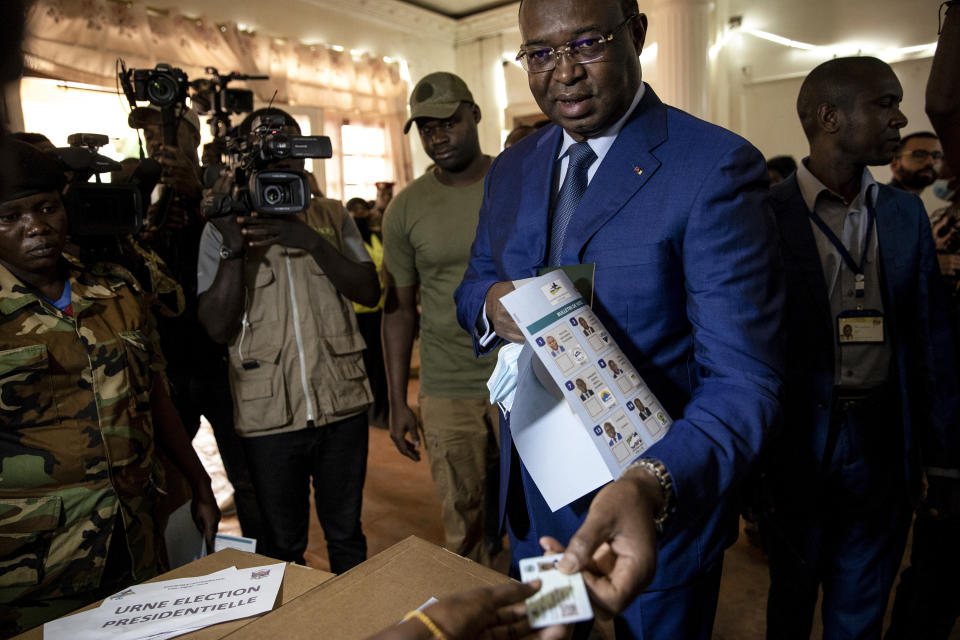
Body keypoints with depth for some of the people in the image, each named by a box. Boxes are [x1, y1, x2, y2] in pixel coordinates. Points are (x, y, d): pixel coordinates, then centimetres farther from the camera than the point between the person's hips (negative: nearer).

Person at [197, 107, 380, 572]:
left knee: (346, 535, 17)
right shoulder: (222, 228, 2)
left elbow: (370, 291, -5)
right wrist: (234, 248, -18)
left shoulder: (332, 216, 6)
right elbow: (217, 328, -6)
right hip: (269, 412, -1)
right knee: (283, 543, 14)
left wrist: (312, 241, -18)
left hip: (342, 401, 1)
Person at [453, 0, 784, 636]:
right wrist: (489, 302, -14)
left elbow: (742, 380, -23)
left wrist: (652, 487, -41)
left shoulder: (717, 167, -19)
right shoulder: (511, 170, 2)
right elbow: (476, 279, 11)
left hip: (662, 510, -5)